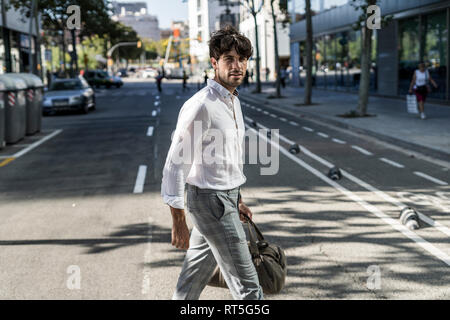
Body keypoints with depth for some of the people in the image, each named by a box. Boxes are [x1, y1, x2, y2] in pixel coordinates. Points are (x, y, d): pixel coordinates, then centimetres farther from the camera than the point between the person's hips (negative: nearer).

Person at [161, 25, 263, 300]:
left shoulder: (234, 100, 10)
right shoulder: (201, 106, -19)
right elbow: (176, 163, -19)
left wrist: (237, 200, 25)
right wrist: (178, 221, -18)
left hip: (227, 198, 9)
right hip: (210, 200, -9)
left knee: (196, 276, 20)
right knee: (246, 284, -3)